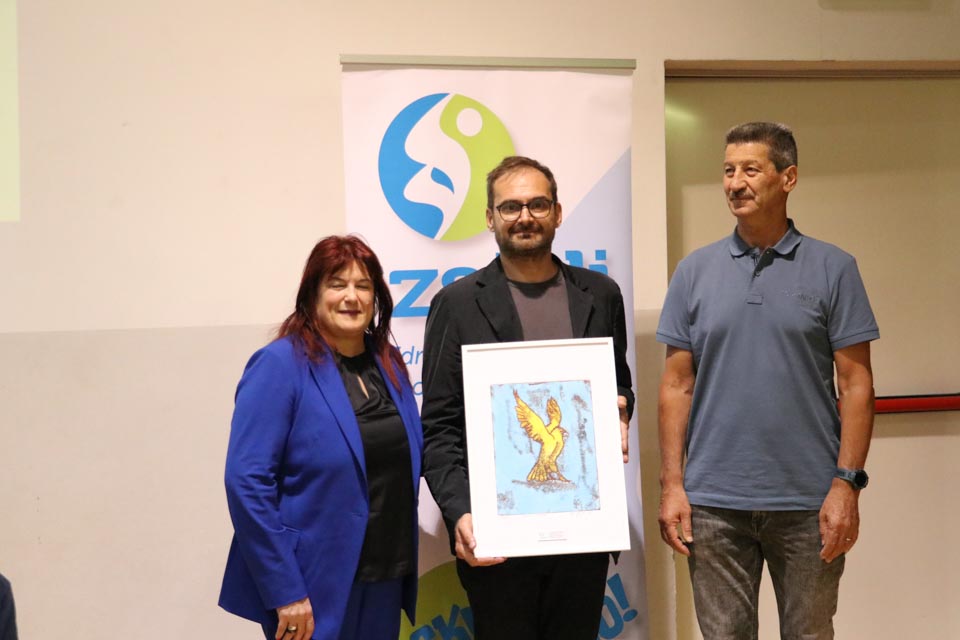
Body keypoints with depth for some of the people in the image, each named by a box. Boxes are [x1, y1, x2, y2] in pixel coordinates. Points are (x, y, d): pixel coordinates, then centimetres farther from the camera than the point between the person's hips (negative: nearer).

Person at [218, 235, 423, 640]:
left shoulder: (388, 363, 7)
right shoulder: (280, 365, -12)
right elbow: (247, 482, -17)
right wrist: (285, 591, -18)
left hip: (385, 580, 6)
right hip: (314, 586, -6)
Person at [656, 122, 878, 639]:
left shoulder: (832, 269, 0)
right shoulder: (694, 272, 4)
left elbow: (856, 383, -1)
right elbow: (677, 384, 5)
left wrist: (847, 482, -9)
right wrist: (672, 484, -1)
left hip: (808, 500, -1)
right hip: (714, 501, 1)